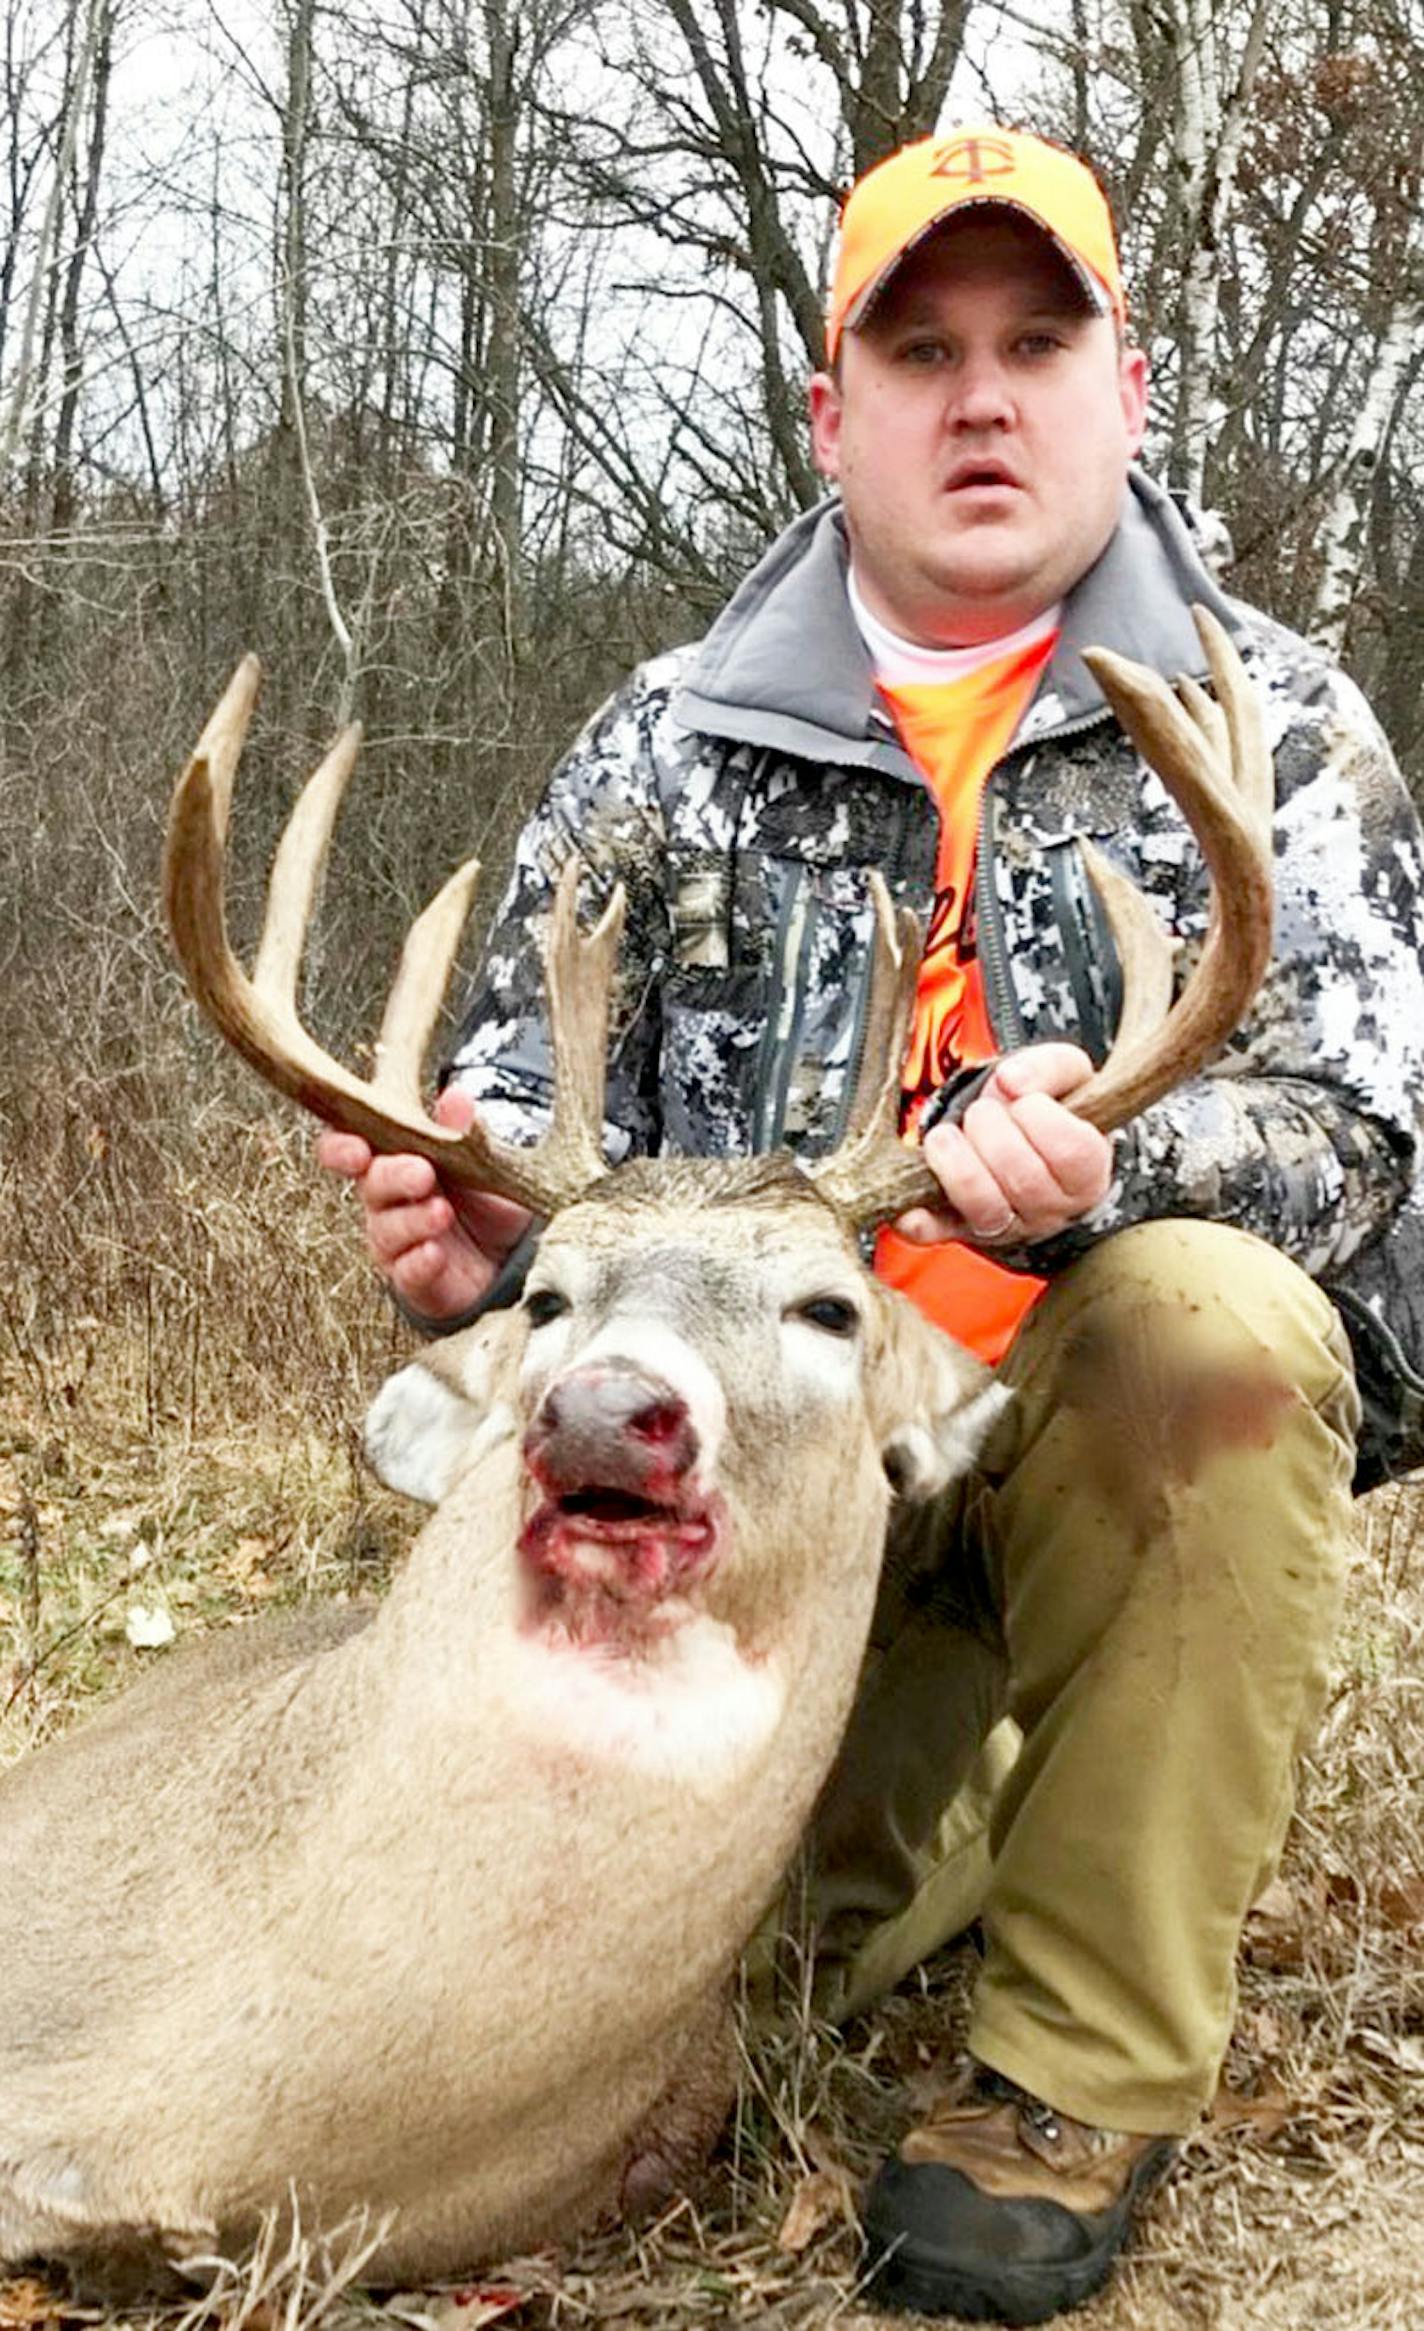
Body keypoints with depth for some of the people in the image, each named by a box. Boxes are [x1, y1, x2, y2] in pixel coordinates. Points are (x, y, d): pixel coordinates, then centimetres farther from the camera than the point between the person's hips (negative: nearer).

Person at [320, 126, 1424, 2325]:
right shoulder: (676, 741, 9)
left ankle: (1088, 2075, -19)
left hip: (1114, 1415, -3)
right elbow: (528, 1069, 5)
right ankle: (929, 1799, 19)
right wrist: (483, 1212, -21)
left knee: (1216, 1314, -34)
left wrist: (1105, 1173, -32)